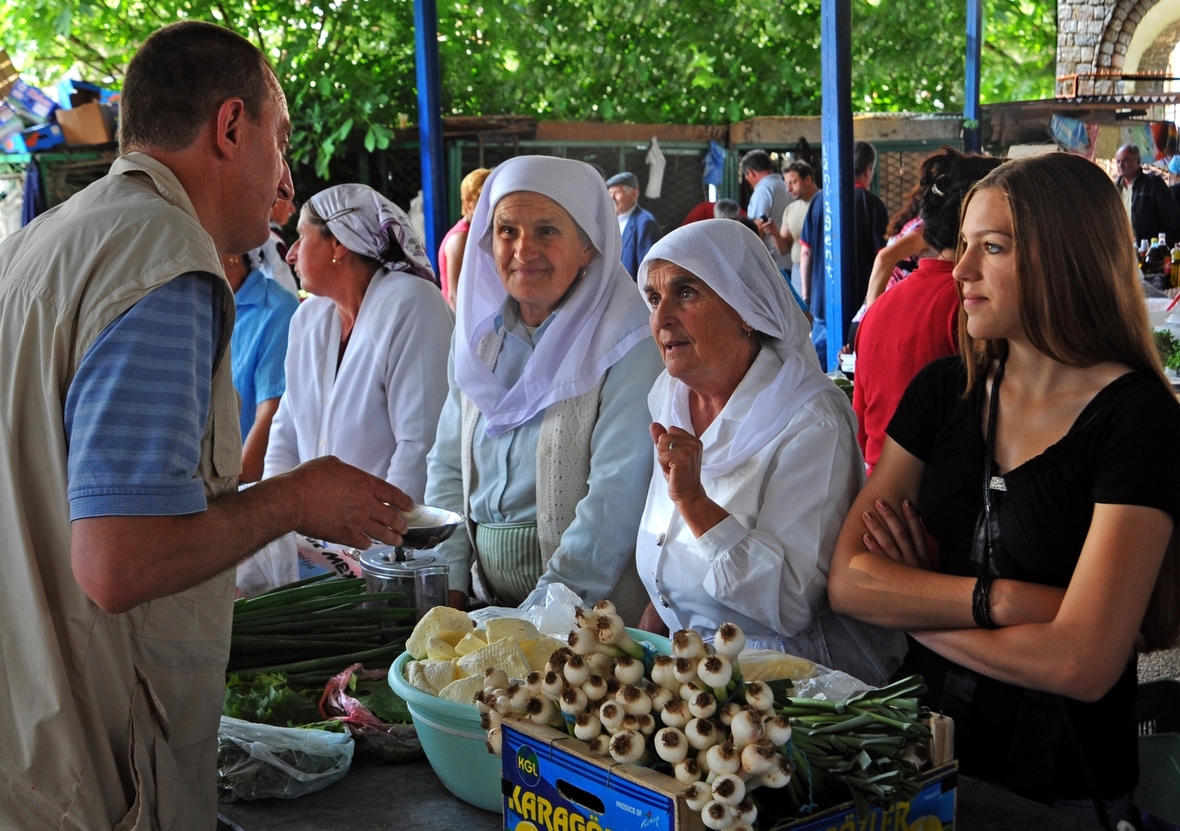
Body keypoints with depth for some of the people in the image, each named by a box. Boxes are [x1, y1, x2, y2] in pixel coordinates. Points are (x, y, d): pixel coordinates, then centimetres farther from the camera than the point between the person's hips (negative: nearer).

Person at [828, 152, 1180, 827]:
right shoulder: (944, 391, 0)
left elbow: (1082, 664, -24)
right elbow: (847, 580, -9)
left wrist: (913, 604, -12)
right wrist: (1002, 600, -22)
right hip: (925, 748, 4)